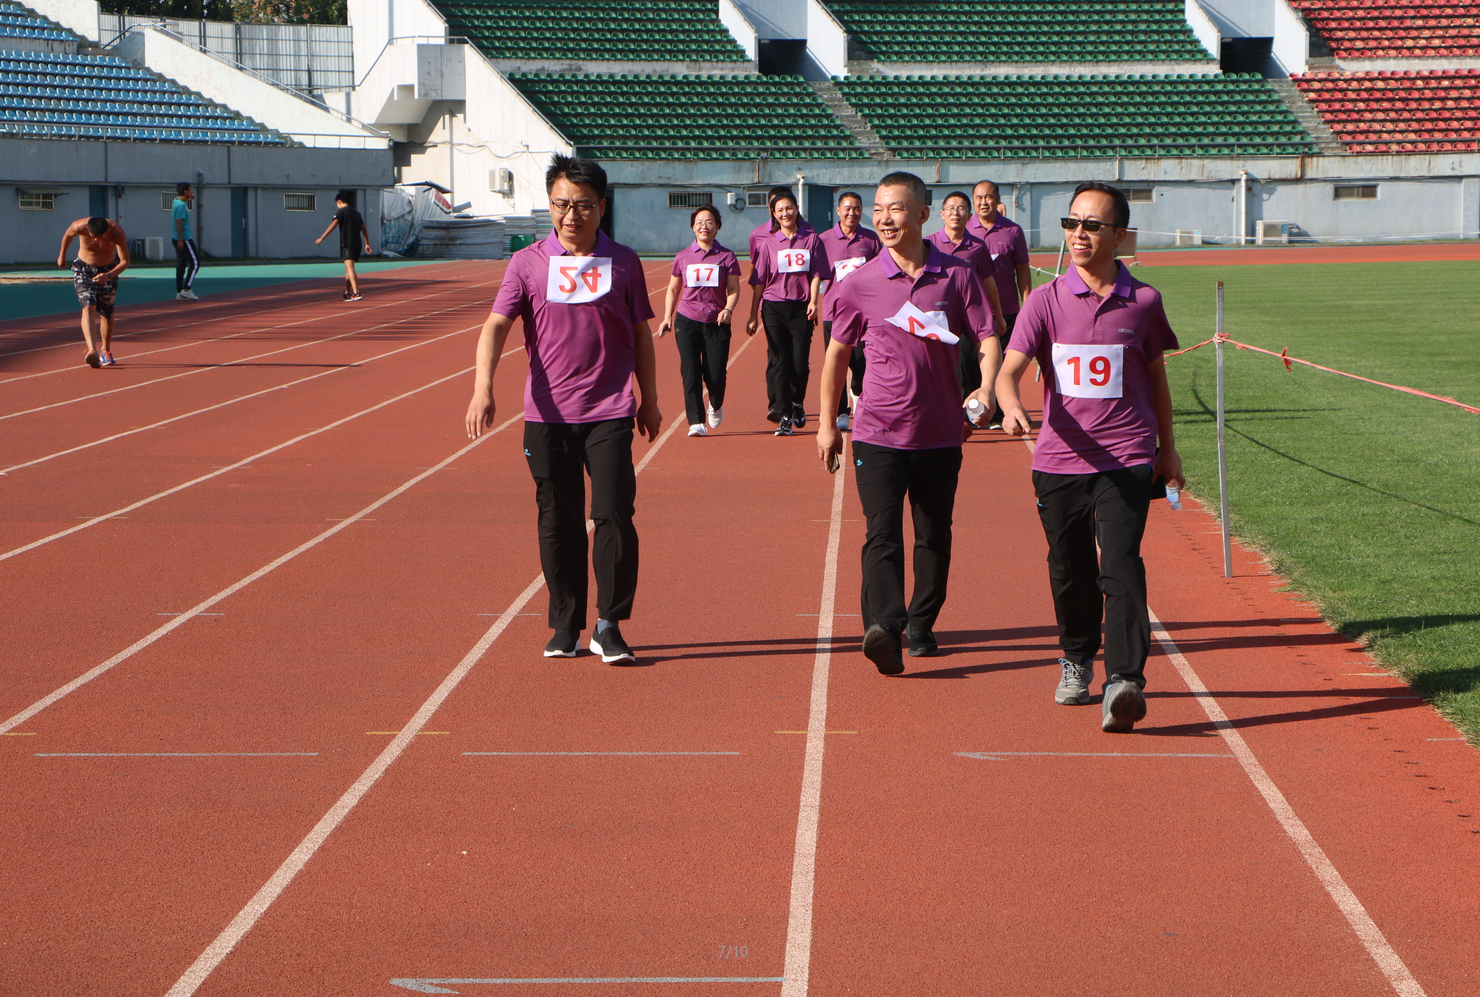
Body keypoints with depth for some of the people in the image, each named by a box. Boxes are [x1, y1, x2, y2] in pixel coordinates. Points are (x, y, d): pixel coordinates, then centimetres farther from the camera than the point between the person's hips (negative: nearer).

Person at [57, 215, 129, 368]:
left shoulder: (117, 233, -29)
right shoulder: (79, 227, -27)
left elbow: (125, 261, -27)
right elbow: (67, 235, -2)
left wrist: (108, 275, -44)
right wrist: (62, 255, 14)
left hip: (108, 270, 1)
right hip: (83, 269, -1)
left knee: (107, 313, 7)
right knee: (88, 307, -21)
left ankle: (105, 350, 30)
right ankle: (91, 350, -37)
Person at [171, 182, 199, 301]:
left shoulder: (177, 201, 11)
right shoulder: (181, 205, -17)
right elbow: (178, 223, -22)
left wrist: (190, 197, 17)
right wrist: (180, 240, -24)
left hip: (179, 240, 10)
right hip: (184, 240, -10)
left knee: (181, 266, 10)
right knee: (195, 263, -5)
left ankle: (179, 293, 11)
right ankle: (186, 289, -9)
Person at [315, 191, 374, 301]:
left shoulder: (341, 211, -2)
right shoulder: (356, 213, 19)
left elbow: (333, 225, -15)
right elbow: (364, 229, 21)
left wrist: (322, 238, -18)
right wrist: (367, 244, 23)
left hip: (347, 244, -7)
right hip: (357, 244, 7)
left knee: (350, 269, -16)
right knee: (348, 269, 20)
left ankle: (356, 293, -30)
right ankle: (347, 293, 27)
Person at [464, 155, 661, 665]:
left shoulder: (623, 262, 5)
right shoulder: (528, 263, 2)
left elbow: (641, 335, 14)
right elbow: (495, 325, -7)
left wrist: (649, 400, 17)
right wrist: (483, 388, -21)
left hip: (609, 413, 0)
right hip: (547, 415, 1)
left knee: (614, 513, -11)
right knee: (559, 522, 6)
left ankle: (609, 625, -1)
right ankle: (565, 627, 17)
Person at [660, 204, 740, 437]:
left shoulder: (726, 257, 4)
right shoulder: (683, 257, 8)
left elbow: (734, 289, 1)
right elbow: (673, 289, 15)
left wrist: (728, 309, -17)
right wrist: (668, 317, 4)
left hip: (716, 322, -1)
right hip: (687, 321, 1)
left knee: (715, 375, -3)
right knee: (691, 372, -9)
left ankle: (716, 405, 30)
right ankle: (696, 422, -4)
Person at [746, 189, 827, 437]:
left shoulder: (811, 240, 7)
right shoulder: (768, 243, 7)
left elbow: (816, 274, 4)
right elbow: (759, 281, 8)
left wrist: (813, 301, -12)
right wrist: (753, 315, 6)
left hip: (801, 308, 0)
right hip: (774, 307, 0)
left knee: (800, 361, -2)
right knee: (778, 361, -7)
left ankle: (796, 404, 25)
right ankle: (783, 416, -7)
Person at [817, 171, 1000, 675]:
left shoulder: (957, 276, 0)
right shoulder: (859, 284, -1)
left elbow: (987, 338, -1)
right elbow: (837, 353, 10)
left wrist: (986, 390, -21)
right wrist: (827, 424, 11)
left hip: (940, 434, 2)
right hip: (878, 434, -2)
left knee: (935, 537, 13)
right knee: (882, 533, -16)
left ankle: (921, 626, 29)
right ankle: (883, 628, -30)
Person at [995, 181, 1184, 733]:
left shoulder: (1143, 301, 4)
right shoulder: (1046, 300, 1)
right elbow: (1010, 367, -9)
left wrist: (1168, 449, 21)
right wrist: (1011, 408, -31)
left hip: (1127, 459, -1)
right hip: (1059, 458, 2)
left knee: (1120, 566, -16)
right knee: (1069, 569, 13)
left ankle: (1124, 682, -23)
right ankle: (1077, 659, 38)